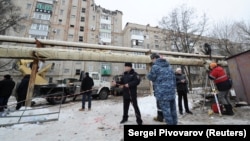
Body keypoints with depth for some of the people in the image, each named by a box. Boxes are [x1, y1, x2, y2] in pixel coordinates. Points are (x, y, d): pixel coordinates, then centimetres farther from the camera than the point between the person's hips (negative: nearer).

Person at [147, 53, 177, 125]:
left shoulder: (155, 66, -12)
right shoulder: (169, 66, 12)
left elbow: (151, 77, -3)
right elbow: (173, 77, 15)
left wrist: (148, 74, 17)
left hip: (162, 92, -8)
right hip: (171, 91, 8)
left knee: (166, 110, 3)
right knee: (173, 109, 18)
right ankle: (174, 123, 32)